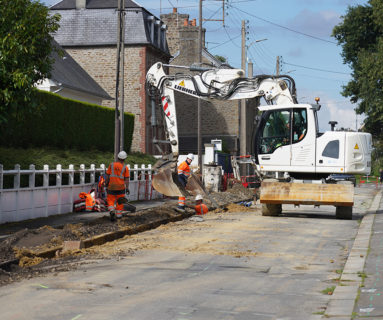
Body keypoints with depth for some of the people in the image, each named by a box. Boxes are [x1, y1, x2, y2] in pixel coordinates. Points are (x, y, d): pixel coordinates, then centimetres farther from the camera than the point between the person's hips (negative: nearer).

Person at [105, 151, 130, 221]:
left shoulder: (111, 165, -2)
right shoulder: (125, 167, -3)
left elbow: (107, 176, 0)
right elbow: (127, 179, -4)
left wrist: (106, 184, 9)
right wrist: (127, 188, -1)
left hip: (111, 186, 0)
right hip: (121, 187, 0)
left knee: (110, 200, 7)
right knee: (120, 201, 15)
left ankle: (112, 211, -16)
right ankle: (118, 214, 21)